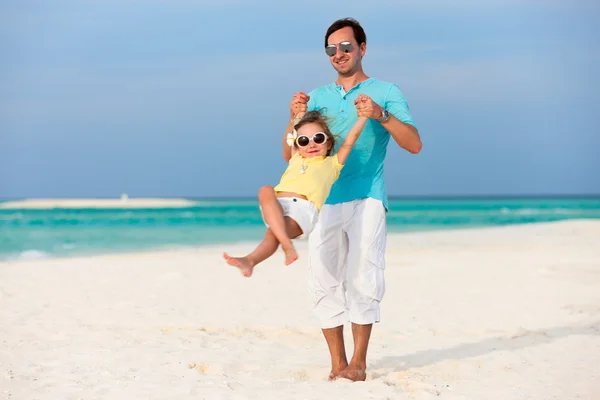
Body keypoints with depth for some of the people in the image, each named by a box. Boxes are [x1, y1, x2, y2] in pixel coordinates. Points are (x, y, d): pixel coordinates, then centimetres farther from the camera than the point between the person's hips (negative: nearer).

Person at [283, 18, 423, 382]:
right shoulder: (318, 97, 19)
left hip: (366, 200, -3)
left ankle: (359, 363, -8)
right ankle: (338, 364, 4)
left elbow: (415, 144, -3)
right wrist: (296, 118, -3)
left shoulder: (386, 92, 9)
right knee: (324, 282, -3)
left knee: (361, 279, -13)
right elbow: (291, 155, 15)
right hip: (323, 202, 4)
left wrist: (381, 116, -17)